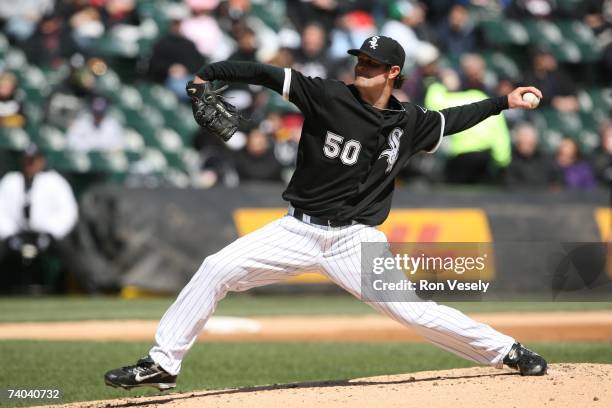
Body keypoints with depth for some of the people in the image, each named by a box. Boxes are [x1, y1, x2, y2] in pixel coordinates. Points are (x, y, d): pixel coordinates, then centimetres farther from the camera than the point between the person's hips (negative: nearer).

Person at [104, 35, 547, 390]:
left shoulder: (410, 122, 1)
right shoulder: (329, 96, -9)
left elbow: (452, 120, 21)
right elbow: (268, 75, -16)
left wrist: (504, 102, 18)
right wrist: (209, 72, -28)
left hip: (356, 240, 0)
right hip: (299, 230, 0)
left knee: (413, 311, -9)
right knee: (216, 269, -13)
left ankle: (506, 351, 9)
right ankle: (162, 364, -5)